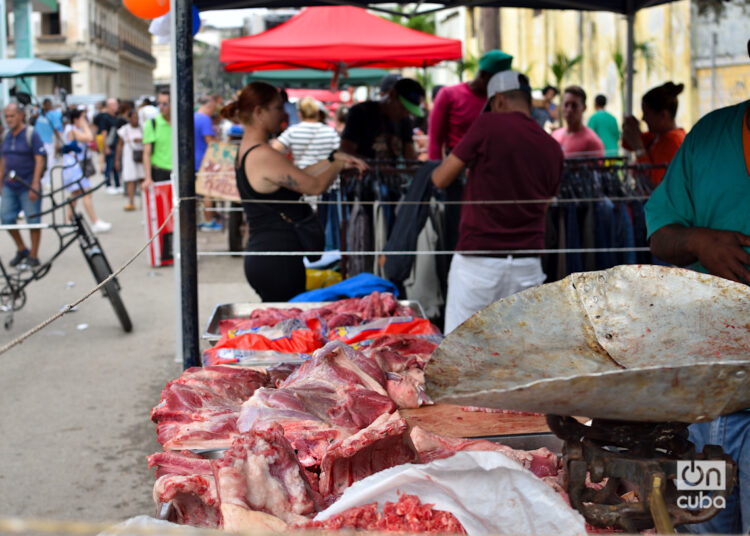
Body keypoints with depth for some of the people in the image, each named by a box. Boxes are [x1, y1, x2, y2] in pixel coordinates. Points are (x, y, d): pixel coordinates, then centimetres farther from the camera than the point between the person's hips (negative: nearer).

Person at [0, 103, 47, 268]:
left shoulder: (31, 135, -8)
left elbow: (40, 160, -12)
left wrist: (35, 184, -18)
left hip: (28, 186, -6)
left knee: (33, 220, 1)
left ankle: (33, 256, 10)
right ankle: (21, 249, 22)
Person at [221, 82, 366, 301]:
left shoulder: (246, 151, 14)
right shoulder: (263, 155, -17)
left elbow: (298, 176, 21)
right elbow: (315, 186, -12)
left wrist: (333, 158, 18)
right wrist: (339, 165, 6)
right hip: (278, 261, -10)